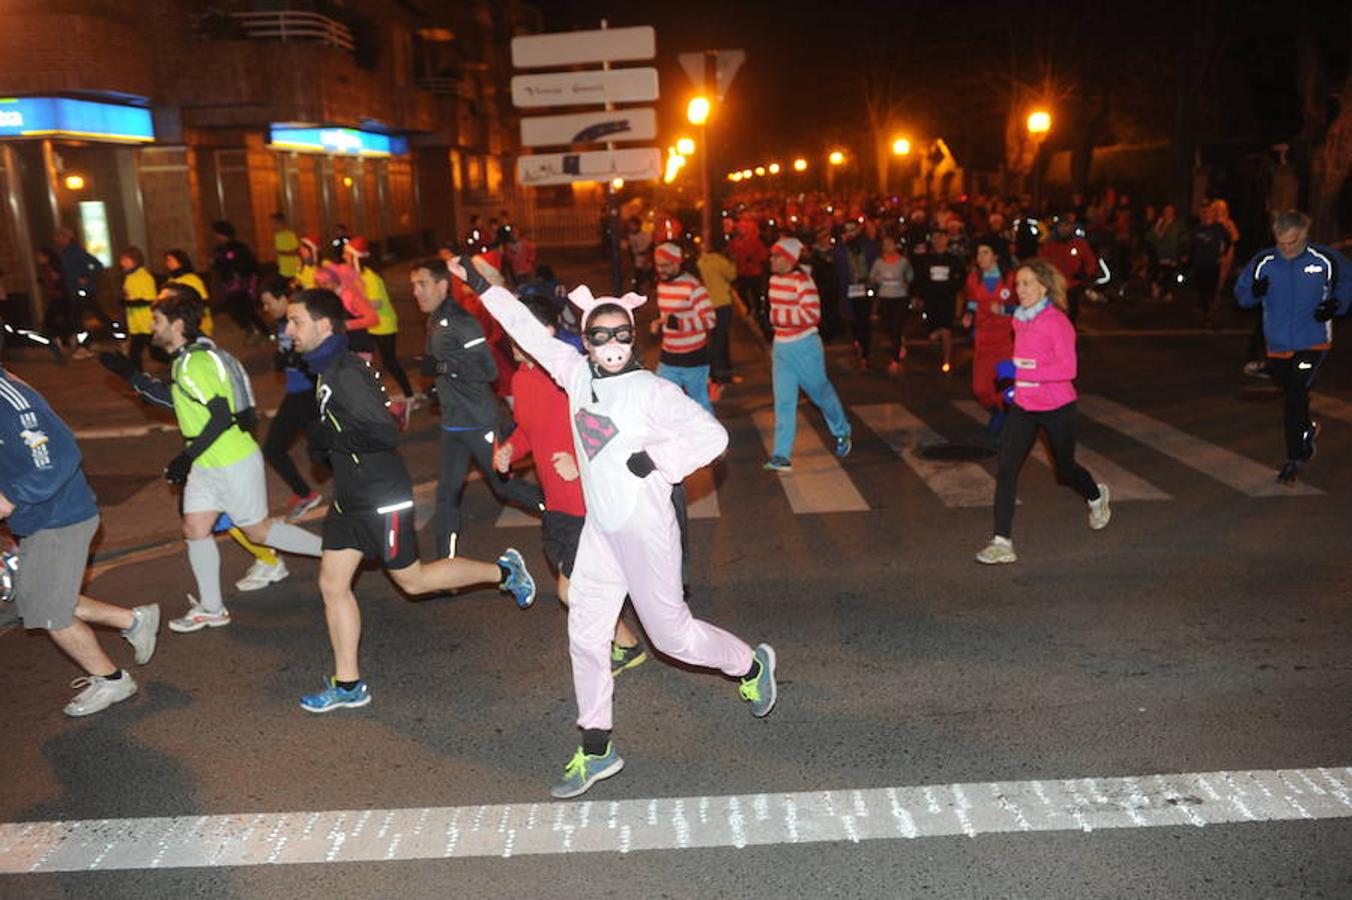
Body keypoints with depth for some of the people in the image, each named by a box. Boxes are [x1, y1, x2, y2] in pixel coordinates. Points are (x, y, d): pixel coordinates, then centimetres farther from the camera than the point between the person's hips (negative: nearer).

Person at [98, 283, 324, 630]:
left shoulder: (195, 362, -21)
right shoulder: (185, 359, 9)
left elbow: (222, 416, -26)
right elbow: (174, 399, 21)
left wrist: (187, 457, -21)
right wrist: (128, 373, 16)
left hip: (234, 464, -10)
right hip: (207, 465, 10)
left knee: (258, 530, 1)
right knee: (195, 528, 10)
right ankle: (211, 609, 21)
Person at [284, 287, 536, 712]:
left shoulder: (345, 374, -22)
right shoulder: (329, 369, 10)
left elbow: (385, 433, -28)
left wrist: (327, 438, -19)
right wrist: (324, 438, 8)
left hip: (381, 497, -10)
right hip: (351, 496, 10)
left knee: (411, 579, 4)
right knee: (332, 583, 9)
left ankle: (503, 571, 21)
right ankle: (347, 684, 18)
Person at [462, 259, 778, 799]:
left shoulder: (652, 391, -16)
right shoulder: (578, 374, 1)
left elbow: (713, 436, -22)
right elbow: (531, 333, 9)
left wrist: (656, 459, -21)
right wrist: (480, 286, 12)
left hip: (644, 528, -6)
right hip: (599, 529, 6)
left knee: (670, 633, 6)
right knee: (584, 634, 8)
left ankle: (751, 665, 34)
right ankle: (595, 750, 22)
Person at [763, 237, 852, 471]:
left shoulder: (802, 281, -17)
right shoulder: (774, 279, 6)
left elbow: (812, 314, -25)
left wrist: (779, 316, -24)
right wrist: (776, 319, 11)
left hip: (805, 346, -6)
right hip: (780, 346, 6)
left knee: (821, 392, 12)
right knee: (783, 401, 1)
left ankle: (842, 433, 37)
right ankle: (782, 456, 0)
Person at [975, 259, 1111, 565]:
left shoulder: (1057, 322, -18)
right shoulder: (1019, 320, 4)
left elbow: (1068, 368, -26)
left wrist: (1025, 371, -34)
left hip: (1056, 408, -5)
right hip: (1023, 405, 5)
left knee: (1065, 471, 16)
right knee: (1005, 470, -9)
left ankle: (1096, 495, 51)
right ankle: (1002, 543, -7)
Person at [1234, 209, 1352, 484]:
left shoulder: (1326, 260, -8)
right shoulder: (1262, 262, -6)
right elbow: (1241, 292, 3)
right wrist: (1254, 292, -19)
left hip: (1313, 342, -3)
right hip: (1277, 345, 3)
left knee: (1296, 396, -14)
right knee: (1292, 396, 18)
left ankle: (1296, 458, -2)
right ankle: (1308, 431, 47)